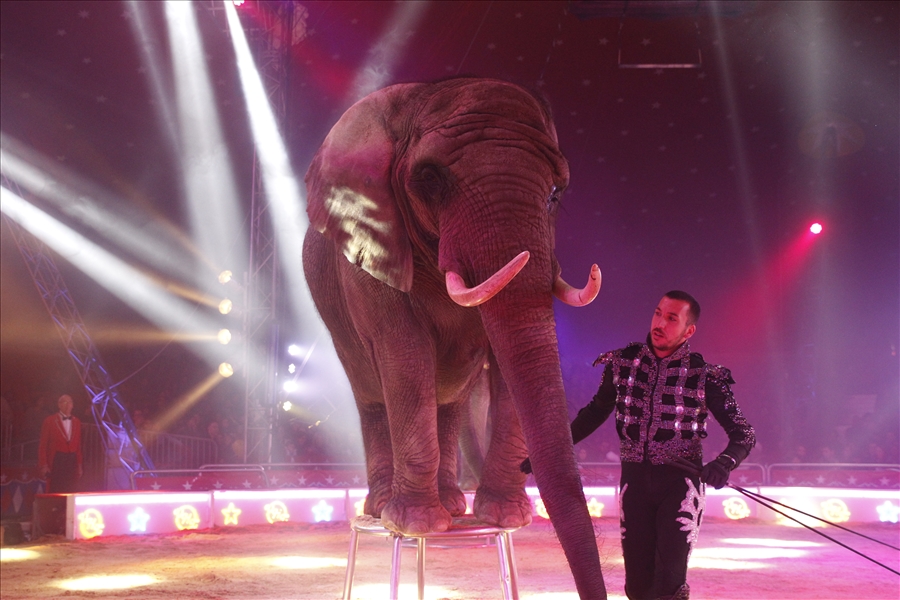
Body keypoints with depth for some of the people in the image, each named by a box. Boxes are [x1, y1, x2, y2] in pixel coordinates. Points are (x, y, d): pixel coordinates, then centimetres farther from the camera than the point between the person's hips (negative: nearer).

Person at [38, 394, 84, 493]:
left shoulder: (76, 422, 13)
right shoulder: (50, 421, 1)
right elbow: (43, 445, 1)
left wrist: (79, 465, 10)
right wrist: (44, 465, -6)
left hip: (72, 462, 3)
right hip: (56, 462, -3)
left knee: (71, 493, -2)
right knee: (56, 492, -6)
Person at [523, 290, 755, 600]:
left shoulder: (704, 376, -9)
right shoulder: (623, 362, -1)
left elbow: (743, 434, -6)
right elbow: (596, 412, 15)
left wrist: (724, 463, -28)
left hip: (680, 481, -3)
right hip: (634, 479, 3)